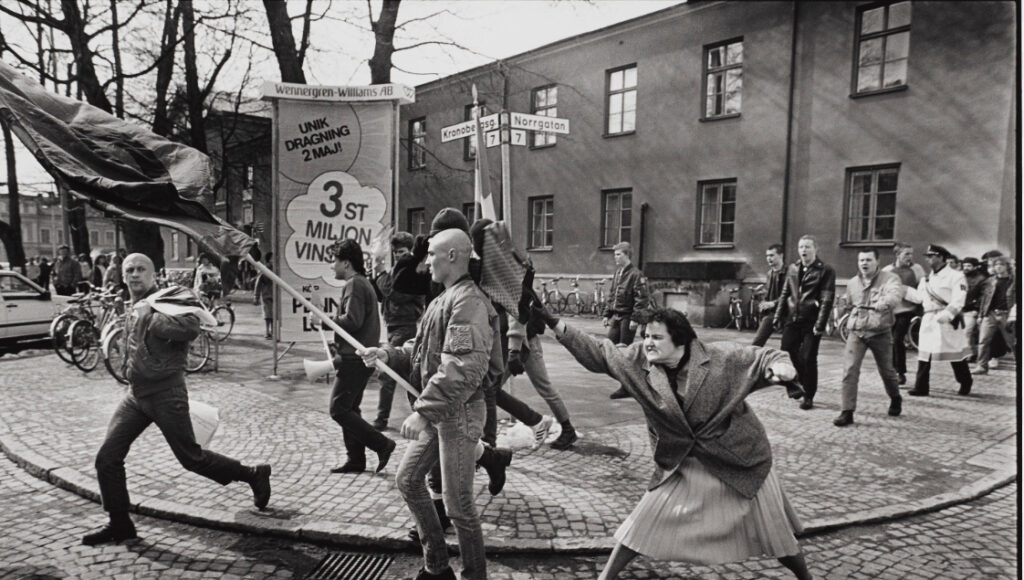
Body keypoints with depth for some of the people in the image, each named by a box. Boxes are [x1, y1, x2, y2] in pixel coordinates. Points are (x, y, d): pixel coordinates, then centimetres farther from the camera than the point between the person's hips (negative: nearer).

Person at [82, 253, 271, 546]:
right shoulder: (133, 309, 15)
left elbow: (190, 327, -33)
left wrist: (151, 316, -26)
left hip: (166, 394, -8)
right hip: (135, 395, 8)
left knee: (191, 458, 1)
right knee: (107, 458, 3)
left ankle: (253, 475, 19)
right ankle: (120, 524, 19)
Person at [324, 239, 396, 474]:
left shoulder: (354, 284, -13)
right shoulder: (363, 283, 19)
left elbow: (352, 320, -25)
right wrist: (338, 341, 14)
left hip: (355, 358, -10)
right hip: (362, 356, 10)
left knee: (339, 409, -6)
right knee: (349, 408, 14)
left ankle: (381, 444, -3)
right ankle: (355, 460, 19)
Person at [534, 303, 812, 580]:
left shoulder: (722, 357, -18)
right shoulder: (638, 360, -11)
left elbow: (766, 357, -9)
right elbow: (598, 352, -9)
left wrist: (781, 369, -33)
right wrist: (553, 322, -16)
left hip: (740, 461, -1)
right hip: (681, 466, 2)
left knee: (774, 531, 12)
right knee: (644, 523, 3)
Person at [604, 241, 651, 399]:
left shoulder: (635, 274, -11)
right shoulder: (617, 273, 13)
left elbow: (642, 299, -16)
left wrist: (635, 318, -20)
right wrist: (607, 314, 14)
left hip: (627, 318, -8)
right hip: (616, 316, 8)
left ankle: (626, 387, 9)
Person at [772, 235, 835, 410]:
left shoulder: (825, 270, -5)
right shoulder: (793, 268, 11)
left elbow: (827, 300, -11)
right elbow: (785, 294, 15)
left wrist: (820, 324, -17)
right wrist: (778, 316, 9)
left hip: (811, 323, -5)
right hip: (792, 319, 5)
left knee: (808, 359, -3)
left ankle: (808, 397, 12)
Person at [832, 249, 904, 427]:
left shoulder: (890, 279, -7)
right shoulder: (852, 283, 9)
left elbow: (895, 296, -28)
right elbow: (845, 303, 26)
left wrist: (883, 303, -48)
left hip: (880, 333, -3)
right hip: (856, 332, 3)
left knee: (886, 371, 14)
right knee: (849, 370, -10)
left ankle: (895, 399, 44)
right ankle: (847, 412, -7)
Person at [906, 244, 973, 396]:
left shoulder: (955, 275, -6)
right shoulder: (927, 278, 16)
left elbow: (958, 300, -15)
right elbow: (919, 297, 16)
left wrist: (947, 314, -27)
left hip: (948, 321, -6)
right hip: (928, 319, 6)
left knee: (956, 354, 4)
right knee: (923, 353, 2)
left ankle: (966, 384, 25)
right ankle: (921, 388, 5)